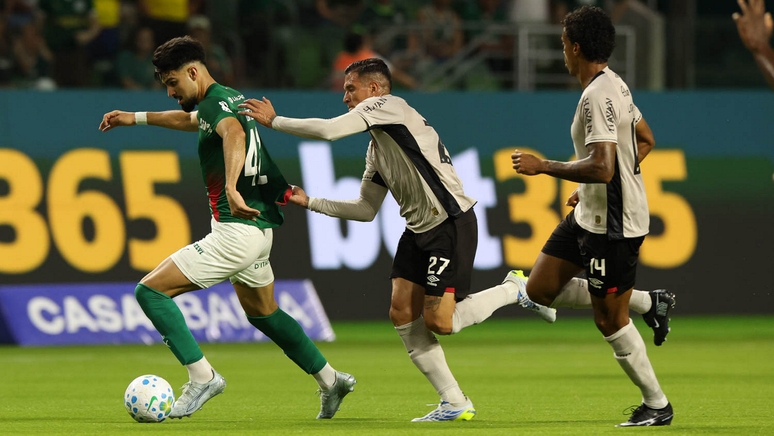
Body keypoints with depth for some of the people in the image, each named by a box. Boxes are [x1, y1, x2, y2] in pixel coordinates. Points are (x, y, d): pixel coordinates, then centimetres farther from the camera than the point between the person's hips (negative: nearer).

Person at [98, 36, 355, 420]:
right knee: (261, 312, 28)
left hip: (236, 230, -10)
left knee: (151, 290, -10)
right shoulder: (231, 98, 16)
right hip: (260, 229, 10)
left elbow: (233, 133, -39)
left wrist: (231, 188, -55)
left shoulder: (214, 103, -15)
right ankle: (330, 381, 34)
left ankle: (202, 376, -11)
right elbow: (189, 120, 38)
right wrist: (135, 118, 43)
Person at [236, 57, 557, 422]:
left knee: (438, 322, -13)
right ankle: (454, 404, 4)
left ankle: (515, 289, 10)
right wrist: (309, 203, 17)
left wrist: (274, 120, -9)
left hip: (452, 224, -10)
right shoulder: (376, 150, 19)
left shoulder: (388, 105, -8)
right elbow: (366, 210, 21)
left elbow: (330, 130, -20)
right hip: (419, 229, 10)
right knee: (402, 314, -2)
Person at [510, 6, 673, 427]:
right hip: (589, 215, 10)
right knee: (539, 290, 11)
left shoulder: (597, 97, -23)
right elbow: (645, 141, 21)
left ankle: (657, 405, 13)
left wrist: (543, 166, -20)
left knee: (609, 320, 0)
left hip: (613, 225, -10)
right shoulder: (615, 85, 9)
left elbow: (602, 167, -31)